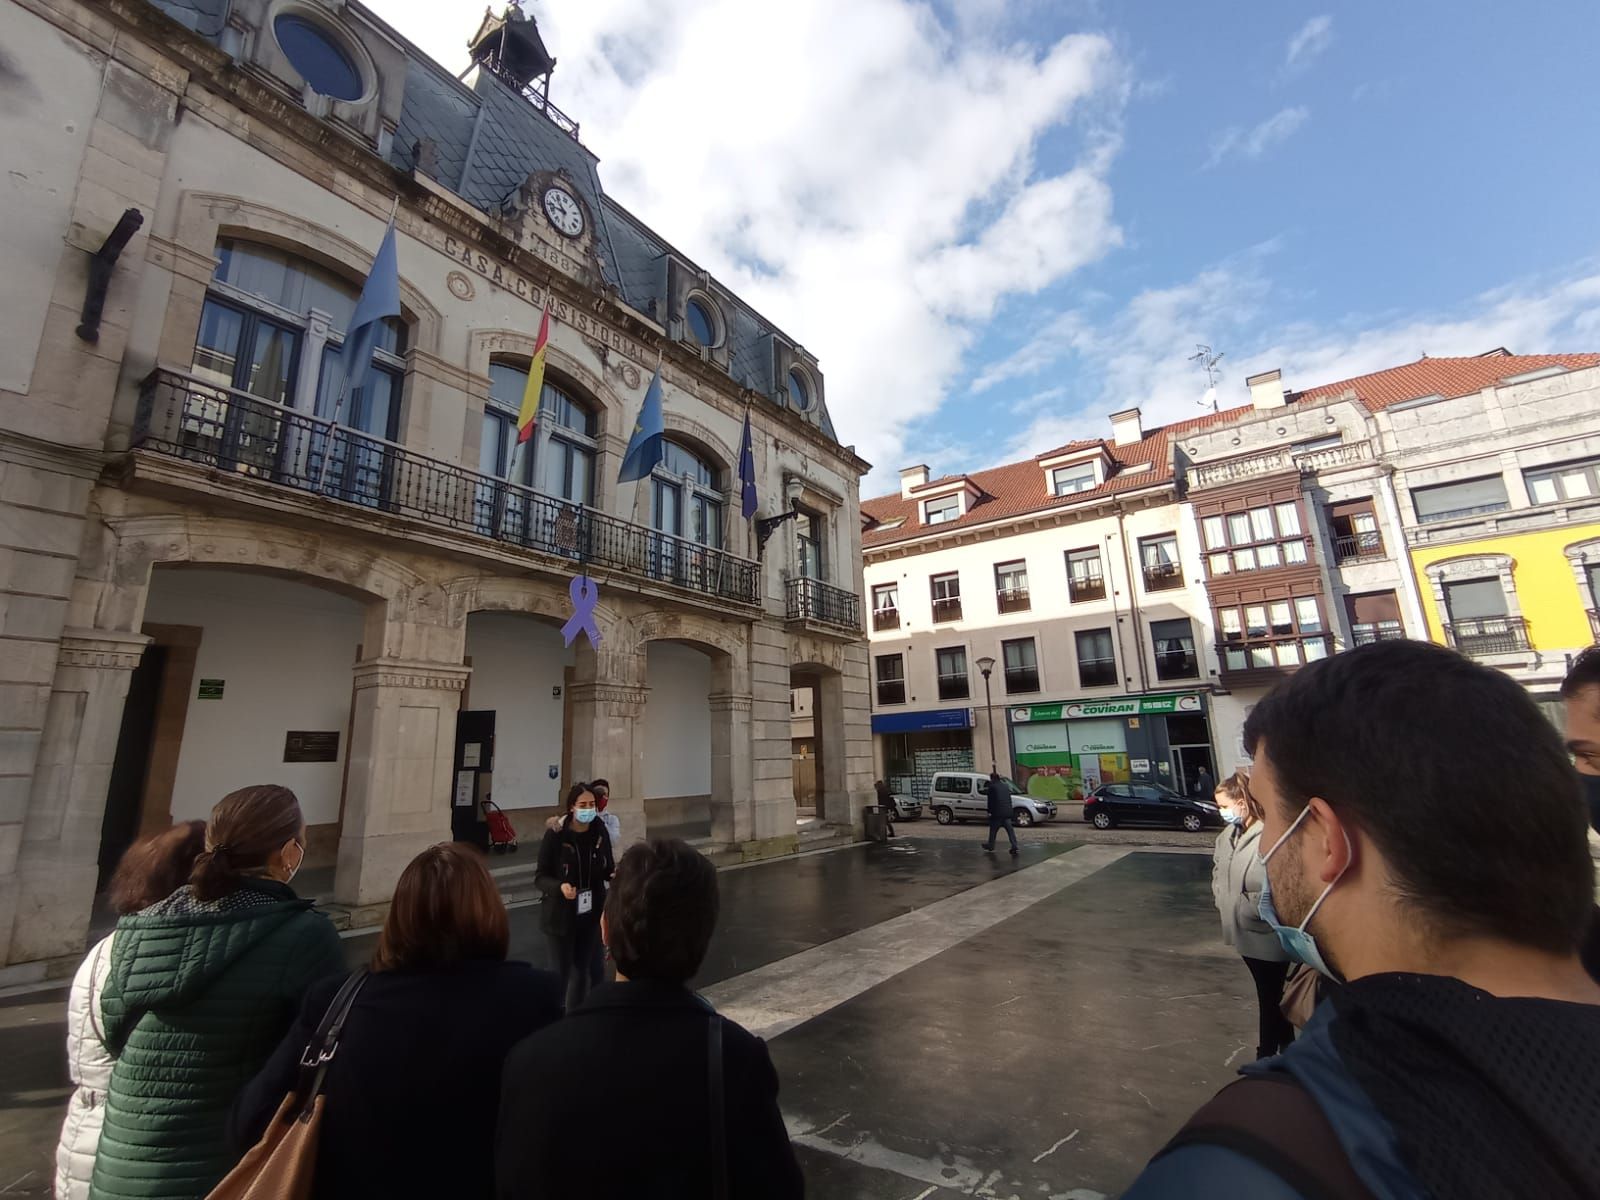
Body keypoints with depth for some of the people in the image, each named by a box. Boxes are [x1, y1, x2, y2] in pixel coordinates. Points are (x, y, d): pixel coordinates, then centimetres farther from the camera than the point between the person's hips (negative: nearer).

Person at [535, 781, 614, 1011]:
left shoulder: (600, 832, -8)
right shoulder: (555, 835, -18)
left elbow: (607, 869, 1)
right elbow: (540, 877, -13)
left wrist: (616, 873, -21)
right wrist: (560, 887, -32)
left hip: (591, 913, 4)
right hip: (561, 915, -4)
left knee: (583, 969, 19)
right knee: (560, 972, 7)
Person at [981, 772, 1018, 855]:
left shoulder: (992, 787, -6)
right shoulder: (1006, 786, 12)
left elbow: (990, 800, -6)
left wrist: (989, 811, 0)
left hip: (997, 812, -5)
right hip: (1007, 812, 5)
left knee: (993, 829, 10)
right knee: (1010, 830, 2)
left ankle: (990, 845, 20)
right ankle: (1014, 846, -8)